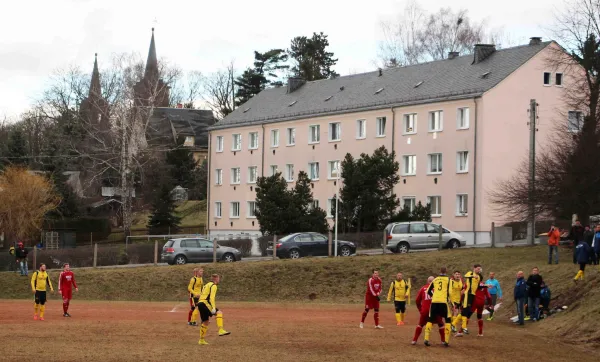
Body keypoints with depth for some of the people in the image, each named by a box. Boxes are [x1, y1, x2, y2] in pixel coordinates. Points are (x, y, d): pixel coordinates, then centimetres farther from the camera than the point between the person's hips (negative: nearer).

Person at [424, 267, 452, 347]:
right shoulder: (448, 279, 6)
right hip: (443, 302, -3)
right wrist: (449, 299, 6)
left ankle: (426, 339, 2)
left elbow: (428, 291, 17)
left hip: (434, 302, 3)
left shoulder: (435, 280, 15)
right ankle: (446, 341, 0)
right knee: (447, 320, 10)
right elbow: (449, 292, -4)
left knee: (430, 320, 14)